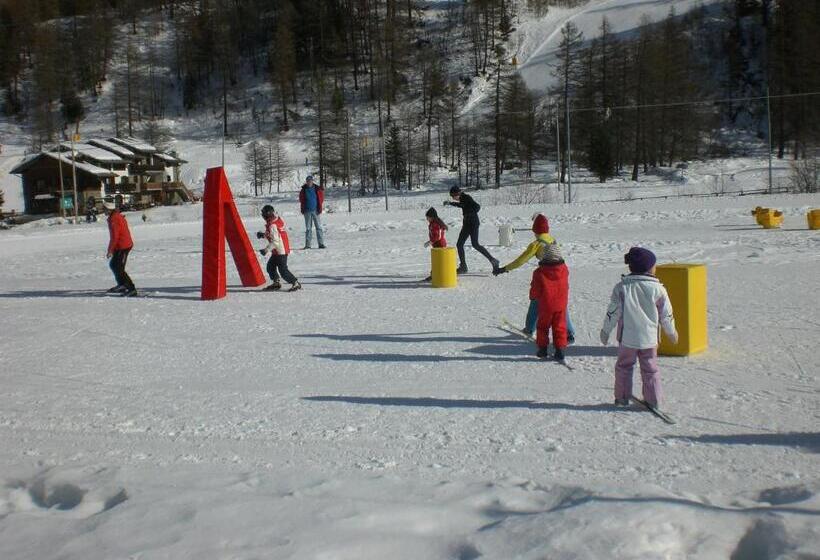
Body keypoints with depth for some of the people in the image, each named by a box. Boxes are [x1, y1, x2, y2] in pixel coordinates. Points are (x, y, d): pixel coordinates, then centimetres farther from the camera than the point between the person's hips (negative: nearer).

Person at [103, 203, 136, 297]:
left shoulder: (114, 219, -18)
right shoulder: (118, 216, 14)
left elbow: (114, 237, -20)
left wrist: (110, 250, -15)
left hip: (122, 247, -10)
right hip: (126, 245, 10)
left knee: (119, 269, -8)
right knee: (113, 265, 22)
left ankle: (131, 289, -10)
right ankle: (121, 285, 30)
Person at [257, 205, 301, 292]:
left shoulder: (272, 225, -22)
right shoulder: (278, 219, 6)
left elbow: (275, 241, -24)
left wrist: (266, 250, -20)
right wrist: (263, 235, 12)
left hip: (280, 251, -10)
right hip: (280, 250, 10)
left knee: (283, 270, -5)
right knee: (270, 266, 17)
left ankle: (296, 284, 0)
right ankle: (276, 283, 25)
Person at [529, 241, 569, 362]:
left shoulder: (539, 272, -13)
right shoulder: (564, 269, -5)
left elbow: (535, 290, -5)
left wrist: (533, 297, 13)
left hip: (545, 305, -2)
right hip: (561, 305, 2)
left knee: (543, 327, 14)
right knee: (560, 327, 7)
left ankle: (543, 349, 18)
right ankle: (560, 350, 4)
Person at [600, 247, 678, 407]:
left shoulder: (621, 287, -6)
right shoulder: (658, 288, -6)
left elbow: (613, 312, -5)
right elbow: (666, 314, 1)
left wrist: (606, 331, 6)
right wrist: (672, 332, 16)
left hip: (627, 337, 0)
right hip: (649, 337, 0)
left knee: (624, 367, 14)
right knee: (650, 369, 11)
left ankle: (622, 398, 18)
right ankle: (653, 400, 15)